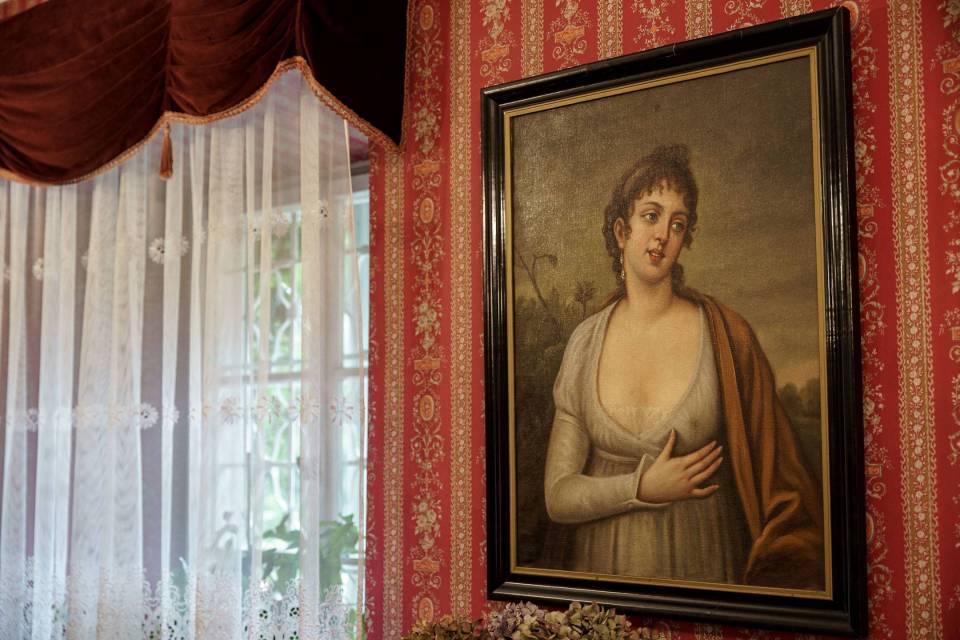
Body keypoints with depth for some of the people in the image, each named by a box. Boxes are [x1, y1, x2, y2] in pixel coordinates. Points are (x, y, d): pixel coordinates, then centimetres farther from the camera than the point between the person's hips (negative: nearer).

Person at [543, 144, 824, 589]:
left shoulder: (725, 334, -7)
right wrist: (644, 488, -13)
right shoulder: (585, 343, 0)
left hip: (705, 569, -1)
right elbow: (557, 496, -2)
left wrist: (778, 580, -10)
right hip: (605, 567, 2)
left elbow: (776, 475, -2)